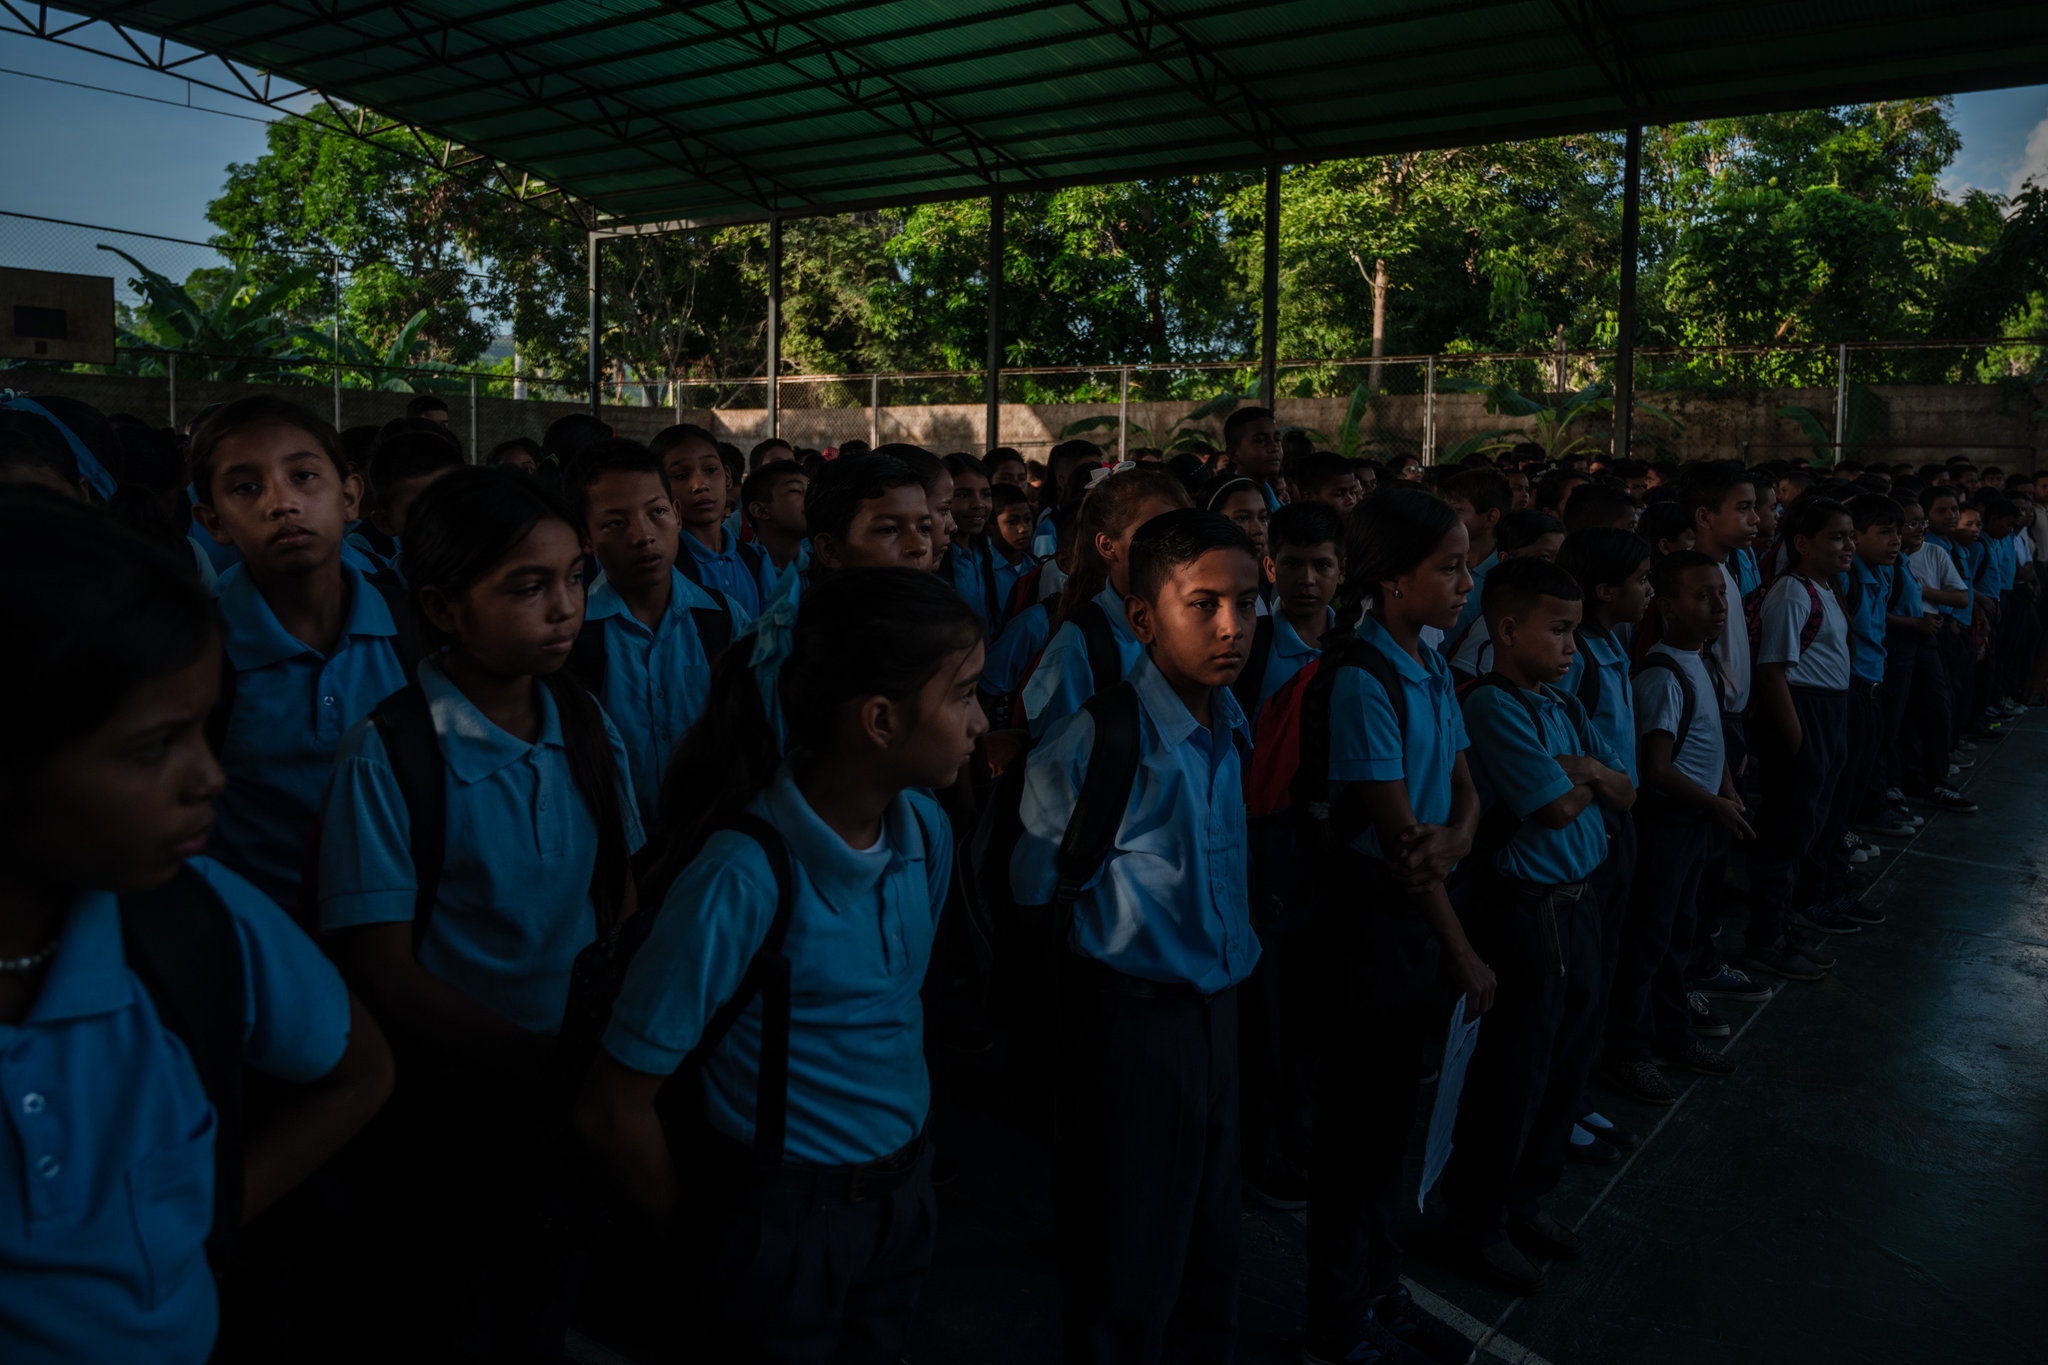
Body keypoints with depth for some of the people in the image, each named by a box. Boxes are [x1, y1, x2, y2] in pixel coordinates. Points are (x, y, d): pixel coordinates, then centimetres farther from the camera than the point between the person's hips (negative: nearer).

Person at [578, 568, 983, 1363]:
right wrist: (704, 1233, -4)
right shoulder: (744, 879, -27)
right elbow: (614, 1111, -19)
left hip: (904, 1196, 6)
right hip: (787, 1216, -6)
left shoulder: (925, 830, -7)